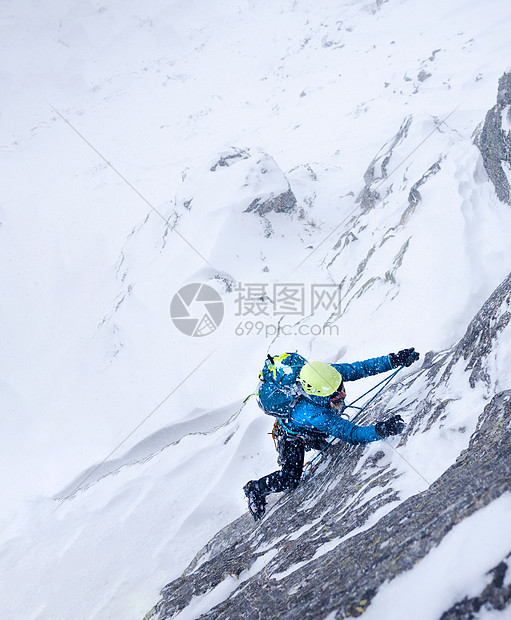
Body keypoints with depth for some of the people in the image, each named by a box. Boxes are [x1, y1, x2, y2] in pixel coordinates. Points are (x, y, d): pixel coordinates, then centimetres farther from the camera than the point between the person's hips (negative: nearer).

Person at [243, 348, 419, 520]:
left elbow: (361, 368, -22)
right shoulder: (313, 414, -48)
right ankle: (254, 489, 13)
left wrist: (394, 360, -27)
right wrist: (380, 431, -63)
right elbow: (351, 434, -48)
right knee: (290, 481, -11)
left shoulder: (331, 373, -34)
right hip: (291, 436, -6)